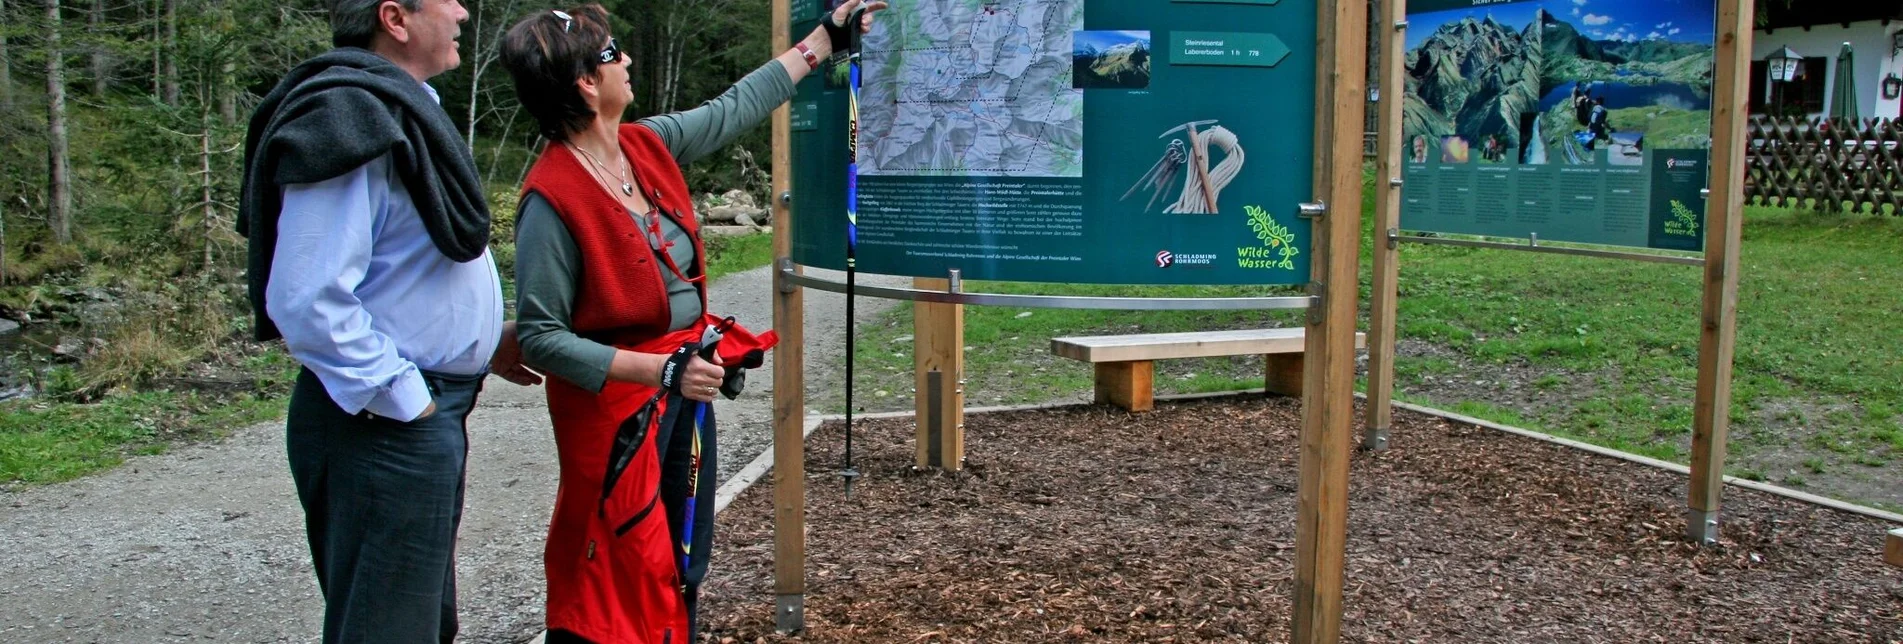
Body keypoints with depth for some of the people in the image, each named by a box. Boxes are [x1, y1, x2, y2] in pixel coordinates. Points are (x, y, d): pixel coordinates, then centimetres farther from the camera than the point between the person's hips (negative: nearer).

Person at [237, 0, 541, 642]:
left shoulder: (402, 110, 14)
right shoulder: (351, 125, -19)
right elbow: (307, 302, -26)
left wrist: (481, 343, 12)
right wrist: (403, 400, -20)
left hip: (431, 413, 10)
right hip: (384, 429, -10)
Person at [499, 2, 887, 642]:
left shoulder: (649, 146, 0)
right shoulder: (552, 199, -21)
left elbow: (736, 108, 15)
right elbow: (541, 337, -19)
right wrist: (661, 369, -27)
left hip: (685, 386, 8)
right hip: (617, 405, -8)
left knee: (684, 571, 20)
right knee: (613, 589, 2)